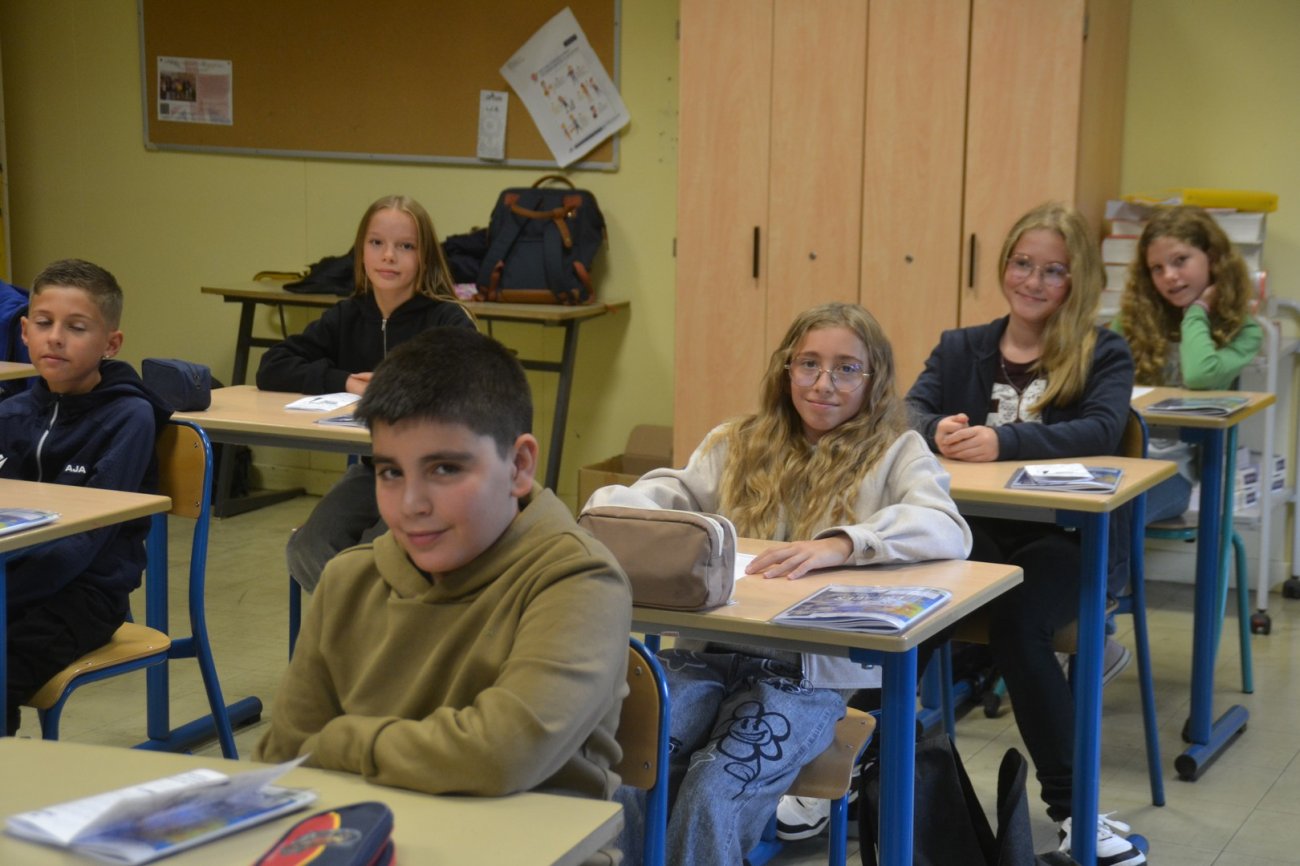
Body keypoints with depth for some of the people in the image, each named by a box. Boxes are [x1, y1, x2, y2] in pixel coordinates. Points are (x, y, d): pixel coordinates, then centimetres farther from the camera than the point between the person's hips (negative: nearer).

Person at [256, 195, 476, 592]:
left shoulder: (447, 320, -10)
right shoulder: (346, 317, 4)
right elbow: (271, 368, 1)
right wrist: (343, 381, -14)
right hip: (372, 468, 5)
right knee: (306, 550, -15)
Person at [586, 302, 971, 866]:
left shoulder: (896, 452, 5)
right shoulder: (739, 443, 19)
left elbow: (947, 529, -14)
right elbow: (670, 493, 6)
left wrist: (840, 544, -32)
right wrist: (612, 508, -19)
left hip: (811, 668, -3)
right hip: (709, 650, 4)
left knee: (712, 793, -26)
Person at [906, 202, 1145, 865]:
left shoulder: (1104, 354, 7)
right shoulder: (960, 349, 17)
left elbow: (1102, 430, -13)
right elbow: (910, 412, 1)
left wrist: (1004, 442, -27)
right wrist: (938, 430, -24)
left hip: (1069, 536, -2)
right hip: (976, 527, 3)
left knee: (1016, 622, -33)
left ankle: (1071, 808, -22)